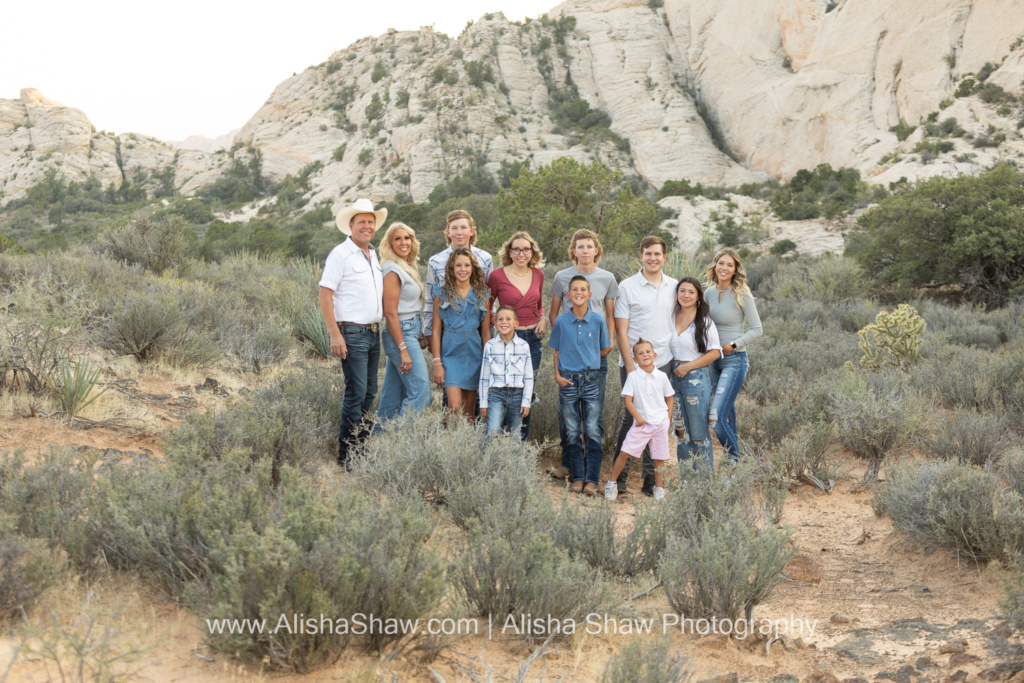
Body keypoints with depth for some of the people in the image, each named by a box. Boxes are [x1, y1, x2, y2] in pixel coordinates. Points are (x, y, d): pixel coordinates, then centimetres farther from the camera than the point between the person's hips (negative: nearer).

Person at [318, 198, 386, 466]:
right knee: (356, 391, -7)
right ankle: (346, 453, 2)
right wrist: (335, 335, -18)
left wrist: (378, 328, 14)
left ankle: (361, 441, 24)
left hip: (374, 332, 8)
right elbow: (325, 296, -12)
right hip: (352, 333, -8)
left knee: (370, 391, 12)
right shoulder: (341, 254, -9)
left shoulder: (374, 255, 14)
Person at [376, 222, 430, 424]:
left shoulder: (408, 267, 16)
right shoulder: (392, 269, -12)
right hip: (402, 334, -9)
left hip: (410, 332, 9)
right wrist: (404, 349, -19)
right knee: (420, 391, -12)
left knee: (393, 392, 12)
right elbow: (390, 313, -17)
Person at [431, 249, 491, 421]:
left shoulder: (481, 295, 8)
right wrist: (437, 363, -6)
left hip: (474, 354, 3)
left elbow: (486, 331, 9)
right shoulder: (442, 294, 1)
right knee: (455, 407, -14)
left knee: (469, 407, 8)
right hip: (451, 353, -2)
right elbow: (436, 330, 0)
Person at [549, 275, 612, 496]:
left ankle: (592, 480, 1)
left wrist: (589, 358, 0)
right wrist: (557, 375, -2)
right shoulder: (561, 322, 2)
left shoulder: (598, 321, 1)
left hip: (591, 379, -1)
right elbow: (557, 351, 8)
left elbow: (605, 349, 11)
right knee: (572, 432, 6)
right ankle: (577, 478, 13)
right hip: (568, 379, 1)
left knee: (593, 432, -3)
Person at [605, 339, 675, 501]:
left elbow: (669, 397, 14)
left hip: (660, 422, 2)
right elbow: (627, 399, -6)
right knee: (625, 452, -7)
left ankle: (659, 489, 18)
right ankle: (611, 483, 7)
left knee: (659, 457, 5)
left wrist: (668, 418, 7)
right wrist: (638, 417, -9)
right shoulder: (633, 376, -5)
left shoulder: (662, 376, 2)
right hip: (641, 423, -2)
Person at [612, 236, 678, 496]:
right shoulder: (627, 286, -2)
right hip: (634, 363, -3)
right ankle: (620, 475, 9)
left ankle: (651, 479, 13)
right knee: (631, 416, -2)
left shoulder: (674, 287, 10)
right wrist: (630, 364, -10)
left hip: (663, 362, 4)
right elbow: (621, 330, -4)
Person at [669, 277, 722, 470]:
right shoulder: (671, 318, 8)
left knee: (699, 430, -1)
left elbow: (715, 352, -9)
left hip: (696, 379, -5)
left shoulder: (705, 321, -6)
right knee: (680, 430, 10)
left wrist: (688, 366, -13)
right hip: (674, 377, 5)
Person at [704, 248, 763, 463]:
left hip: (734, 361, -7)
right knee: (726, 412, 16)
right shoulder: (709, 292, 5)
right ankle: (733, 454, 29)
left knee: (717, 417, -15)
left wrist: (733, 345, -16)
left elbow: (756, 329, -7)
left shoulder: (742, 294, -12)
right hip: (714, 359, 7)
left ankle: (735, 461, 0)